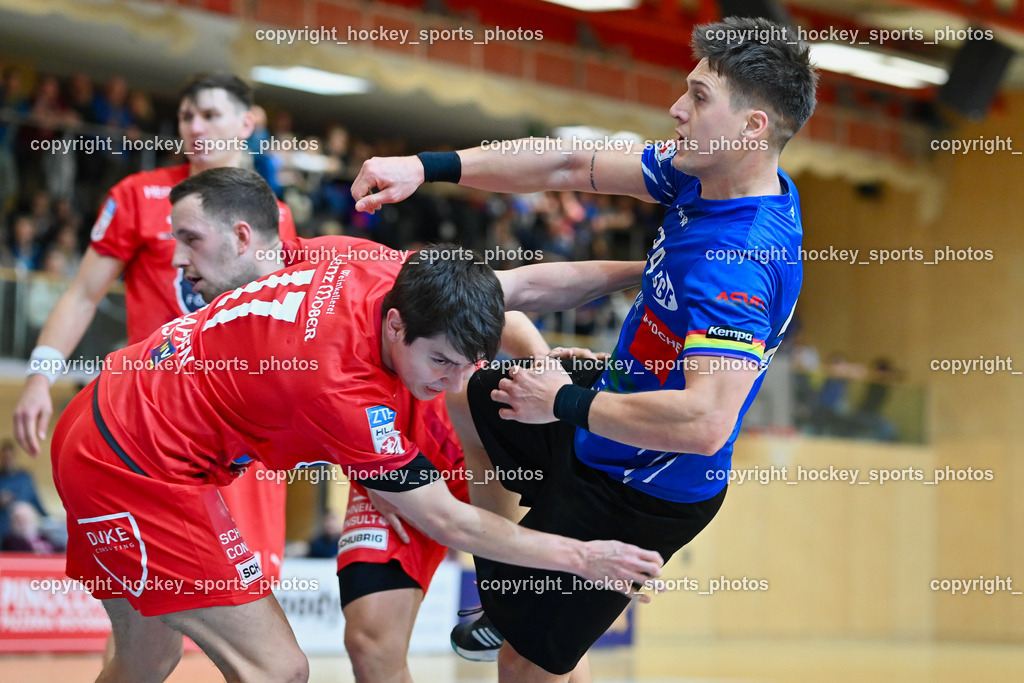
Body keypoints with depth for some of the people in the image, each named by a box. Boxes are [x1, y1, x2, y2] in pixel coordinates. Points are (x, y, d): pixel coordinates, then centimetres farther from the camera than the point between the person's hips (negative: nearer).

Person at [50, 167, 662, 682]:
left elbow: (526, 287, 2)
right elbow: (449, 523, -21)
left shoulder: (371, 273, -10)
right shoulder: (342, 390, -30)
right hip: (140, 469, -9)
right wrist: (580, 557, -16)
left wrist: (640, 269, 7)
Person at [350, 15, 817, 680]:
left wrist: (568, 404, -29)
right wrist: (428, 168, -5)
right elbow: (568, 166, 0)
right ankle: (510, 599, 41)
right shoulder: (702, 176, -7)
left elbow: (706, 422, -44)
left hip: (635, 495, -10)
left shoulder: (738, 264, -36)